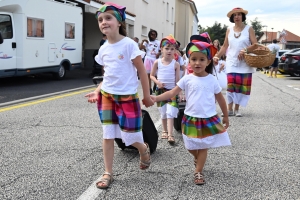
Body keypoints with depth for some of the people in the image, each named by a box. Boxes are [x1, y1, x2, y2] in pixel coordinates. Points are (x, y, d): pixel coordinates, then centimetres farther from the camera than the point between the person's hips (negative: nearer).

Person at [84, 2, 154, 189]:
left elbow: (142, 70, -8)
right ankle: (108, 173, 17)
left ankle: (144, 149, 36)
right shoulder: (103, 49, 5)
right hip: (107, 97, 5)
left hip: (127, 97, -5)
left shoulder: (129, 44, -12)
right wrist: (97, 91, 2)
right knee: (108, 135, 6)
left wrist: (147, 96, -6)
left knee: (129, 136, 1)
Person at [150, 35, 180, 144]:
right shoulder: (157, 62, -3)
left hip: (172, 91, -2)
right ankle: (165, 131, 29)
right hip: (161, 90, 2)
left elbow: (178, 80, -2)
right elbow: (151, 75, 6)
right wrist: (157, 82, -12)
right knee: (163, 113, 13)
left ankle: (170, 135, -11)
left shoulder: (176, 64, -5)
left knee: (170, 113, -10)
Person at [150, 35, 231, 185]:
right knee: (191, 146, 12)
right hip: (191, 118, 1)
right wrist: (156, 98, -21)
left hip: (209, 118, 0)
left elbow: (220, 98, 7)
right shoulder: (187, 79, -5)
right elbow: (173, 92, -7)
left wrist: (225, 116, 13)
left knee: (203, 147, 5)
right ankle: (197, 157, 44)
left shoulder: (212, 80, -3)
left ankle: (198, 172, 17)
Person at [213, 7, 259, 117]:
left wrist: (245, 50, -21)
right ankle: (230, 109, -1)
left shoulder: (249, 29, 2)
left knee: (242, 86, 0)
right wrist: (217, 56, 3)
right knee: (231, 85, -7)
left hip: (245, 63, -1)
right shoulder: (229, 30, 9)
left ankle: (237, 109, 10)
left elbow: (255, 45, -4)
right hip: (231, 63, 1)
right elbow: (225, 46, 13)